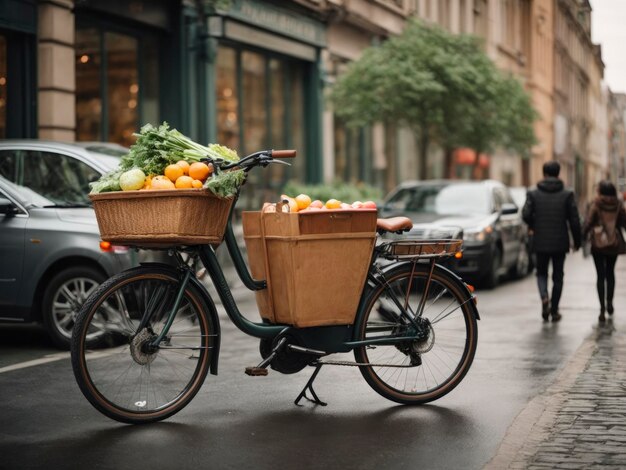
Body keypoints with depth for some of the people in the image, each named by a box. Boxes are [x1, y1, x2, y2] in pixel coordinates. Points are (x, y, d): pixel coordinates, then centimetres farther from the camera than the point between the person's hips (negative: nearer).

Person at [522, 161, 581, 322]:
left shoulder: (533, 194, -3)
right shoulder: (567, 195, -3)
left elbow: (526, 215, -13)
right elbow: (574, 220, -4)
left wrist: (533, 226, 9)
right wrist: (577, 241, 5)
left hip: (540, 242, 0)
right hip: (560, 242, 0)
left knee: (541, 272, 16)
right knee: (558, 276, 12)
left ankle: (544, 297, -11)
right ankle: (554, 311, 13)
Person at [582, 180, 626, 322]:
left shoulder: (596, 205, -13)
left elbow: (588, 223, -18)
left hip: (598, 245, -3)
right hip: (614, 244, 3)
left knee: (601, 275, 1)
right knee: (610, 273, 22)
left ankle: (602, 309, -4)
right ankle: (609, 303, 26)